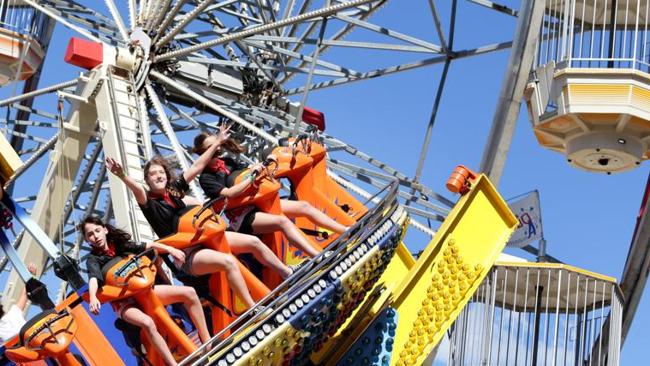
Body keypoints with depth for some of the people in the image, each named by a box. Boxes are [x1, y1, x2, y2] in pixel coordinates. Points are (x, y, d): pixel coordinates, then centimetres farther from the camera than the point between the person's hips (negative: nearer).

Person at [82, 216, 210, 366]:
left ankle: (208, 343, -5)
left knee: (189, 293, -10)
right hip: (123, 302, -5)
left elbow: (148, 246, 6)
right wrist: (93, 298, -41)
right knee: (147, 323, -38)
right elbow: (93, 278, -22)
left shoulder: (119, 244, 11)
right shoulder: (93, 259, -2)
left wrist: (169, 249, -10)